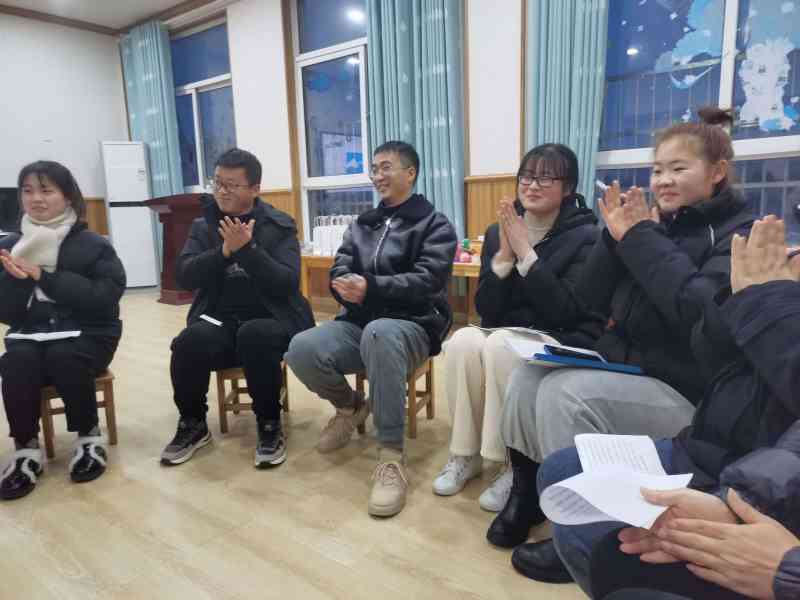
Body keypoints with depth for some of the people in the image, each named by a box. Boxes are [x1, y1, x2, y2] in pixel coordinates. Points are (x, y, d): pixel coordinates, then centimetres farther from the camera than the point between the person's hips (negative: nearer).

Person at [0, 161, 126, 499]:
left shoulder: (93, 245, -3)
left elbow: (105, 297, -16)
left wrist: (44, 277, -18)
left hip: (87, 333, -3)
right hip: (30, 334, 3)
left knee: (63, 358, -32)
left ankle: (89, 437, -10)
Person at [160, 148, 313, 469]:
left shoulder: (280, 225, 2)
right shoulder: (203, 226, 11)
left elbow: (287, 282, -11)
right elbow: (185, 277, -2)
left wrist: (247, 249, -21)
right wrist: (225, 251, -17)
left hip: (270, 319, -2)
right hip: (219, 320, 3)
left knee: (254, 336, -36)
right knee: (190, 340, -28)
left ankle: (270, 424, -13)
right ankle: (192, 423, -1)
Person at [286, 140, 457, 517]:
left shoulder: (436, 226, 3)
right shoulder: (360, 225, 20)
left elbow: (426, 281, -13)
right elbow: (339, 272, 9)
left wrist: (371, 288, -26)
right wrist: (348, 288, -17)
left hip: (413, 325, -5)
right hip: (359, 322, 5)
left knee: (379, 334, -42)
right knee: (301, 349, -25)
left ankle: (392, 455, -30)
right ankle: (350, 406, 8)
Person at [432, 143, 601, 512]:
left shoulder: (585, 236, -6)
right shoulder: (497, 232, 5)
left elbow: (565, 312, -18)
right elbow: (486, 310, -1)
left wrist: (526, 254, -19)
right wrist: (504, 255, -14)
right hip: (504, 336, 4)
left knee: (501, 345, -33)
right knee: (463, 340, -28)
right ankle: (465, 454, -11)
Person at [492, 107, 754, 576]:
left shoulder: (740, 233, -6)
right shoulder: (656, 225, 11)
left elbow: (698, 313, -26)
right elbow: (590, 302, 5)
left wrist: (640, 236, -18)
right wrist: (618, 236, -6)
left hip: (683, 390, -6)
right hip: (621, 366, 6)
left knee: (566, 393, -27)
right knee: (527, 378, -14)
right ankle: (528, 493, 5)